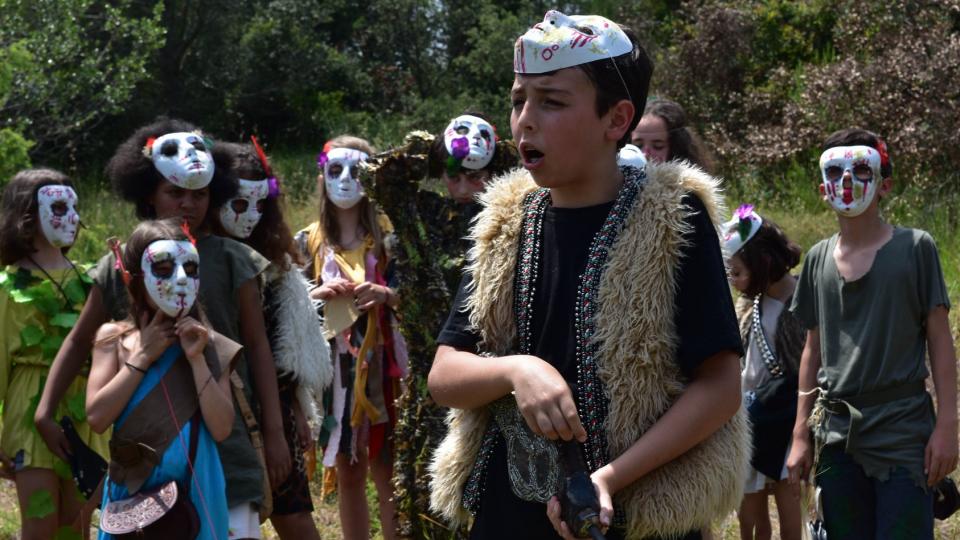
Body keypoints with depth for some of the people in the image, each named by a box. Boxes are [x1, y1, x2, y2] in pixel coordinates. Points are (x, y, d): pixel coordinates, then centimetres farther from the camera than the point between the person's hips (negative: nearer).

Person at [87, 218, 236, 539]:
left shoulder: (209, 345, 2)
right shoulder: (114, 338, 0)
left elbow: (221, 429, -6)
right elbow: (97, 417, -10)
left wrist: (197, 359, -11)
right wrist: (142, 357, -9)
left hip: (195, 491, 1)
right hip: (132, 491, -1)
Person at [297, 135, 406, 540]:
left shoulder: (387, 235, 0)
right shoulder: (309, 241, 5)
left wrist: (385, 295, -18)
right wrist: (320, 294, -11)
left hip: (380, 362, -2)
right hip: (333, 366, 2)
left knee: (386, 470, -2)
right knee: (347, 473, 8)